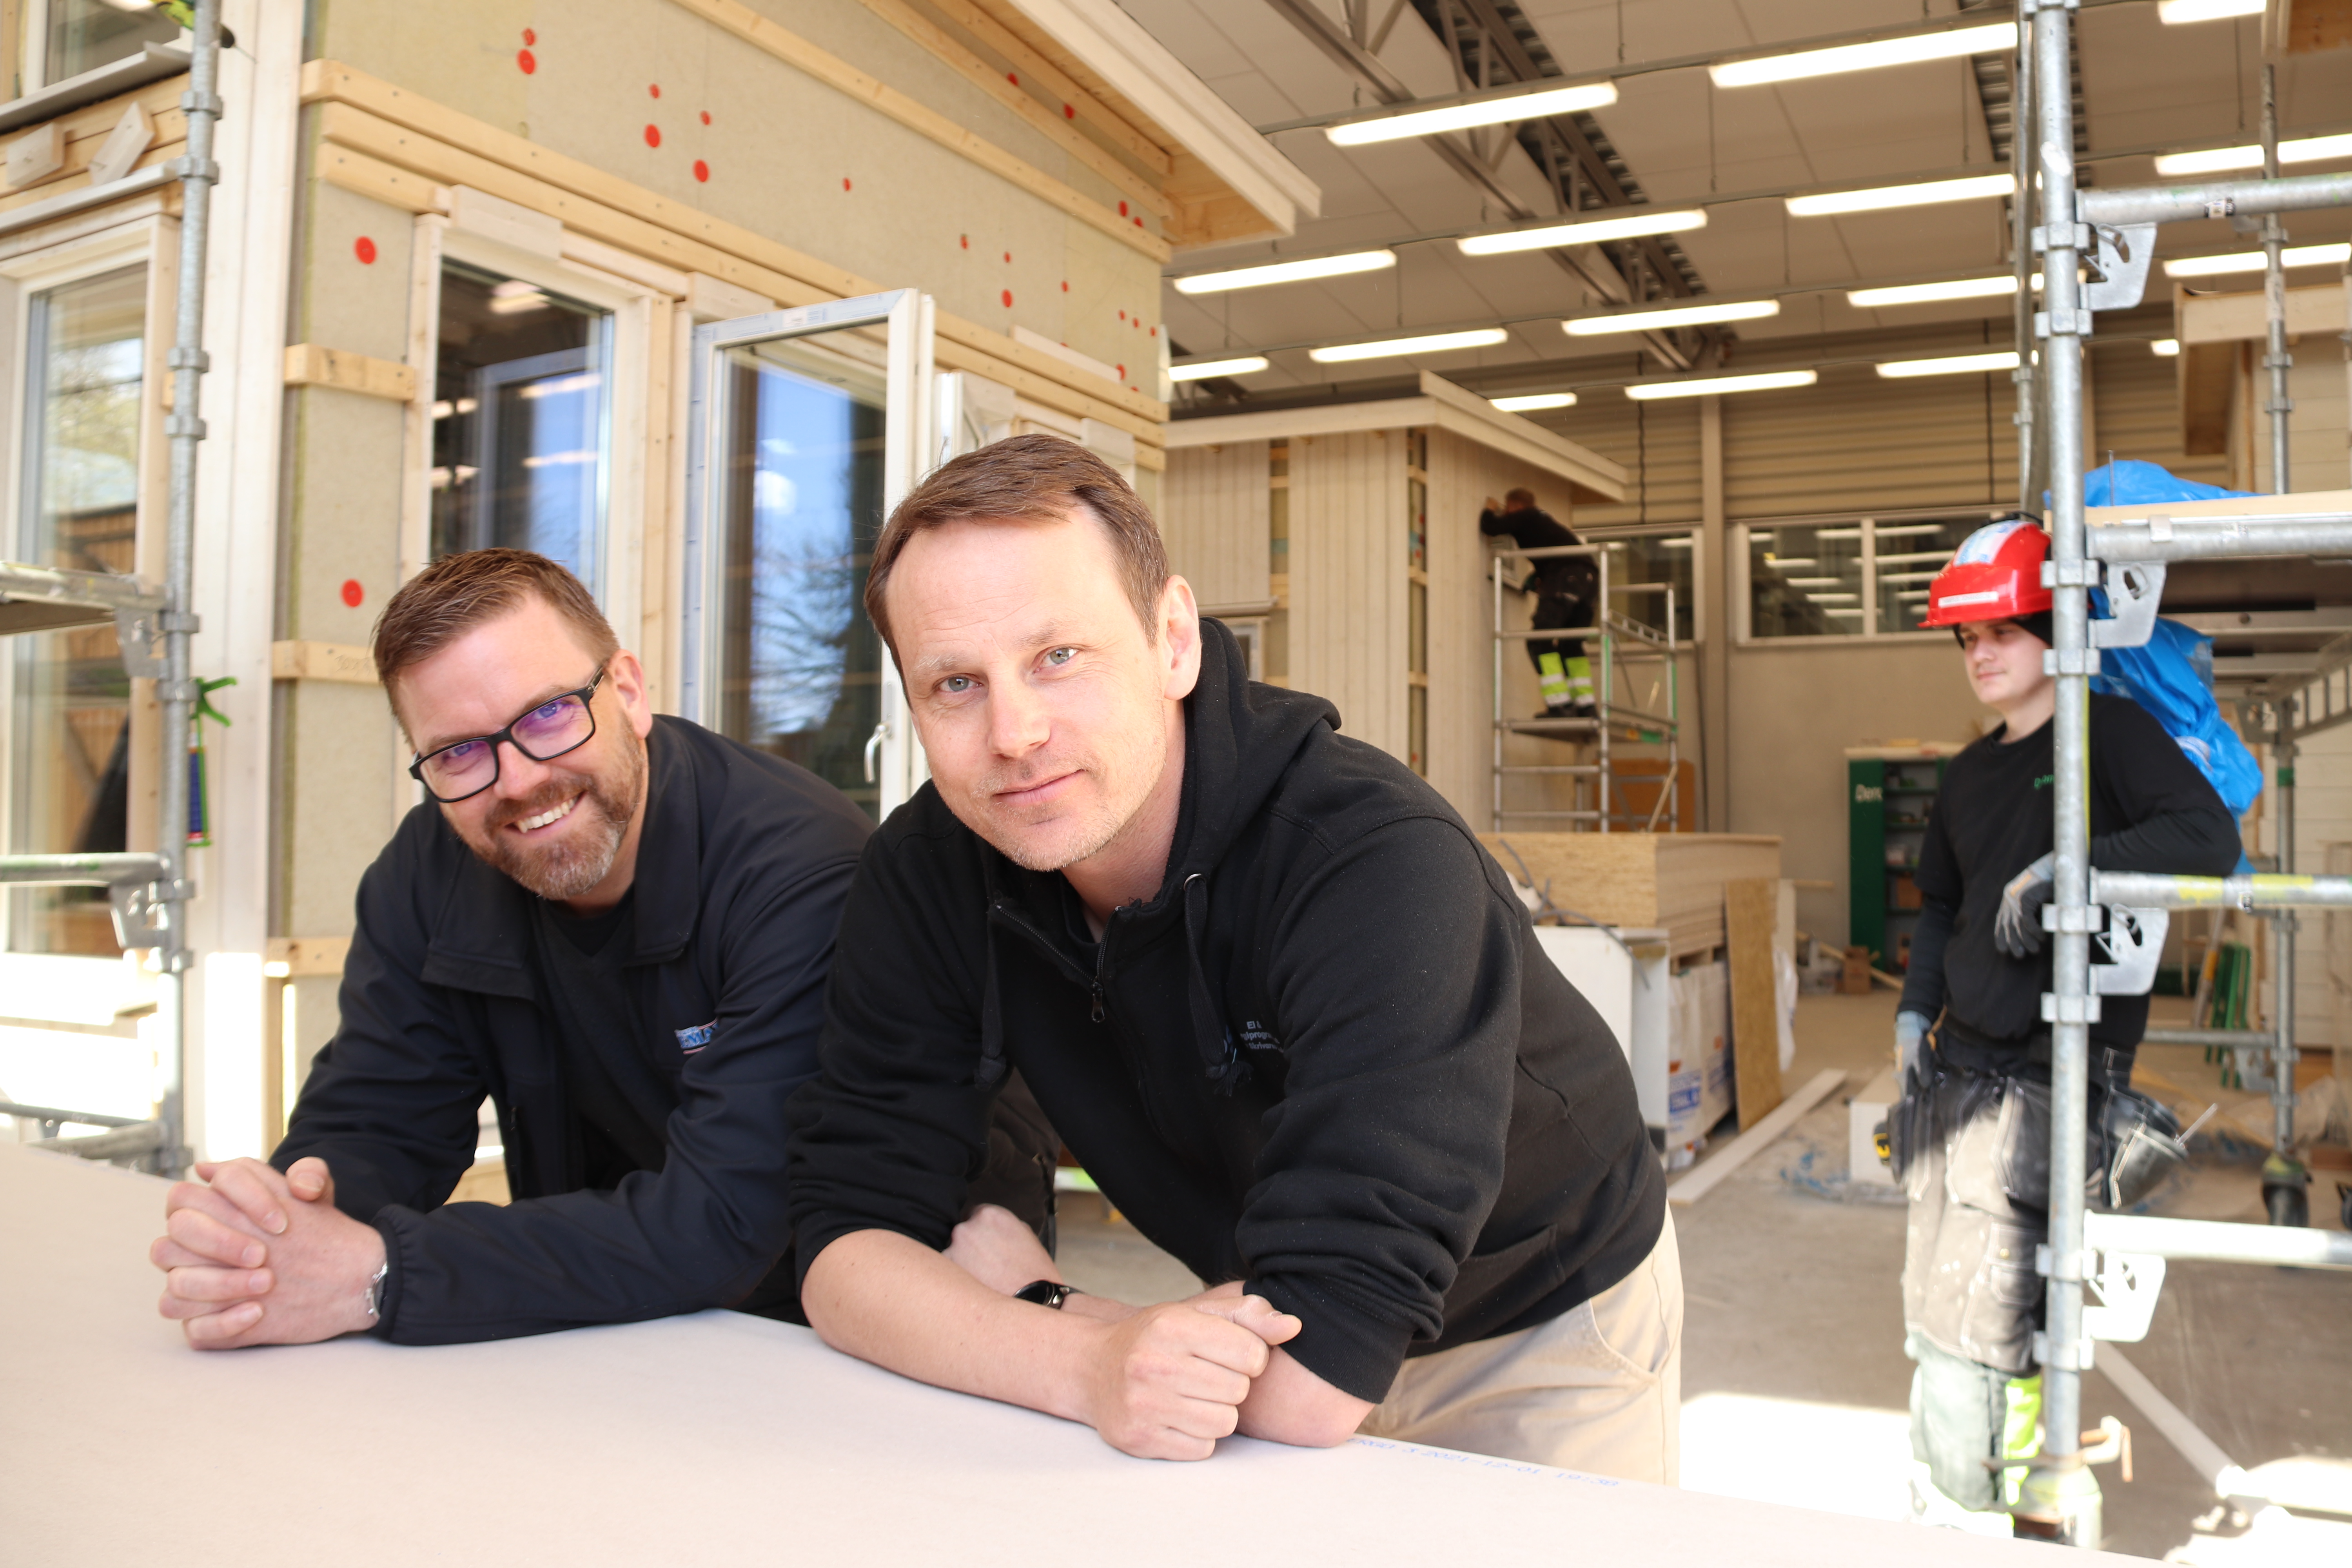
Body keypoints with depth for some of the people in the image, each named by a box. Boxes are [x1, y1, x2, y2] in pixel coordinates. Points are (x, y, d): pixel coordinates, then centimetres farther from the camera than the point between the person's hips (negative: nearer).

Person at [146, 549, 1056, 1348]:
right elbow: (373, 1123, -3)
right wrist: (263, 1229, -26)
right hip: (616, 1335, 6)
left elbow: (721, 1223, -30)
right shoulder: (427, 875, -5)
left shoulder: (802, 872, -26)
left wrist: (379, 1275, -32)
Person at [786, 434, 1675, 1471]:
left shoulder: (1378, 867, -39)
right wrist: (1091, 1365, -40)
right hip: (1253, 1308, 4)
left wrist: (1025, 1296, -24)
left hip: (1542, 1318, -3)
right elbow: (846, 1243, -21)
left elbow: (1311, 1381, -41)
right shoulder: (925, 871, -20)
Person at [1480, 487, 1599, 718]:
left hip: (1566, 575, -8)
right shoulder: (1545, 520, 35)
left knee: (1540, 641, -8)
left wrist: (1490, 511, 26)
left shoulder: (1526, 516, 11)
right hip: (1589, 577, 8)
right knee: (1571, 646, 16)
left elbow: (1489, 527, 7)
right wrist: (1534, 581, 35)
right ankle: (1586, 706, 7)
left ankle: (1559, 705, -19)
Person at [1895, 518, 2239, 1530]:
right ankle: (1944, 1515, 24)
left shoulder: (2110, 732, -2)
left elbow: (2211, 836, -16)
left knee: (1963, 1328, -9)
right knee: (1939, 1319, 11)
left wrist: (2064, 868, -23)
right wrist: (1914, 1010, 13)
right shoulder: (1969, 775, 17)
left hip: (2049, 1078, -7)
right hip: (1955, 1069, 7)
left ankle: (1960, 1523, 6)